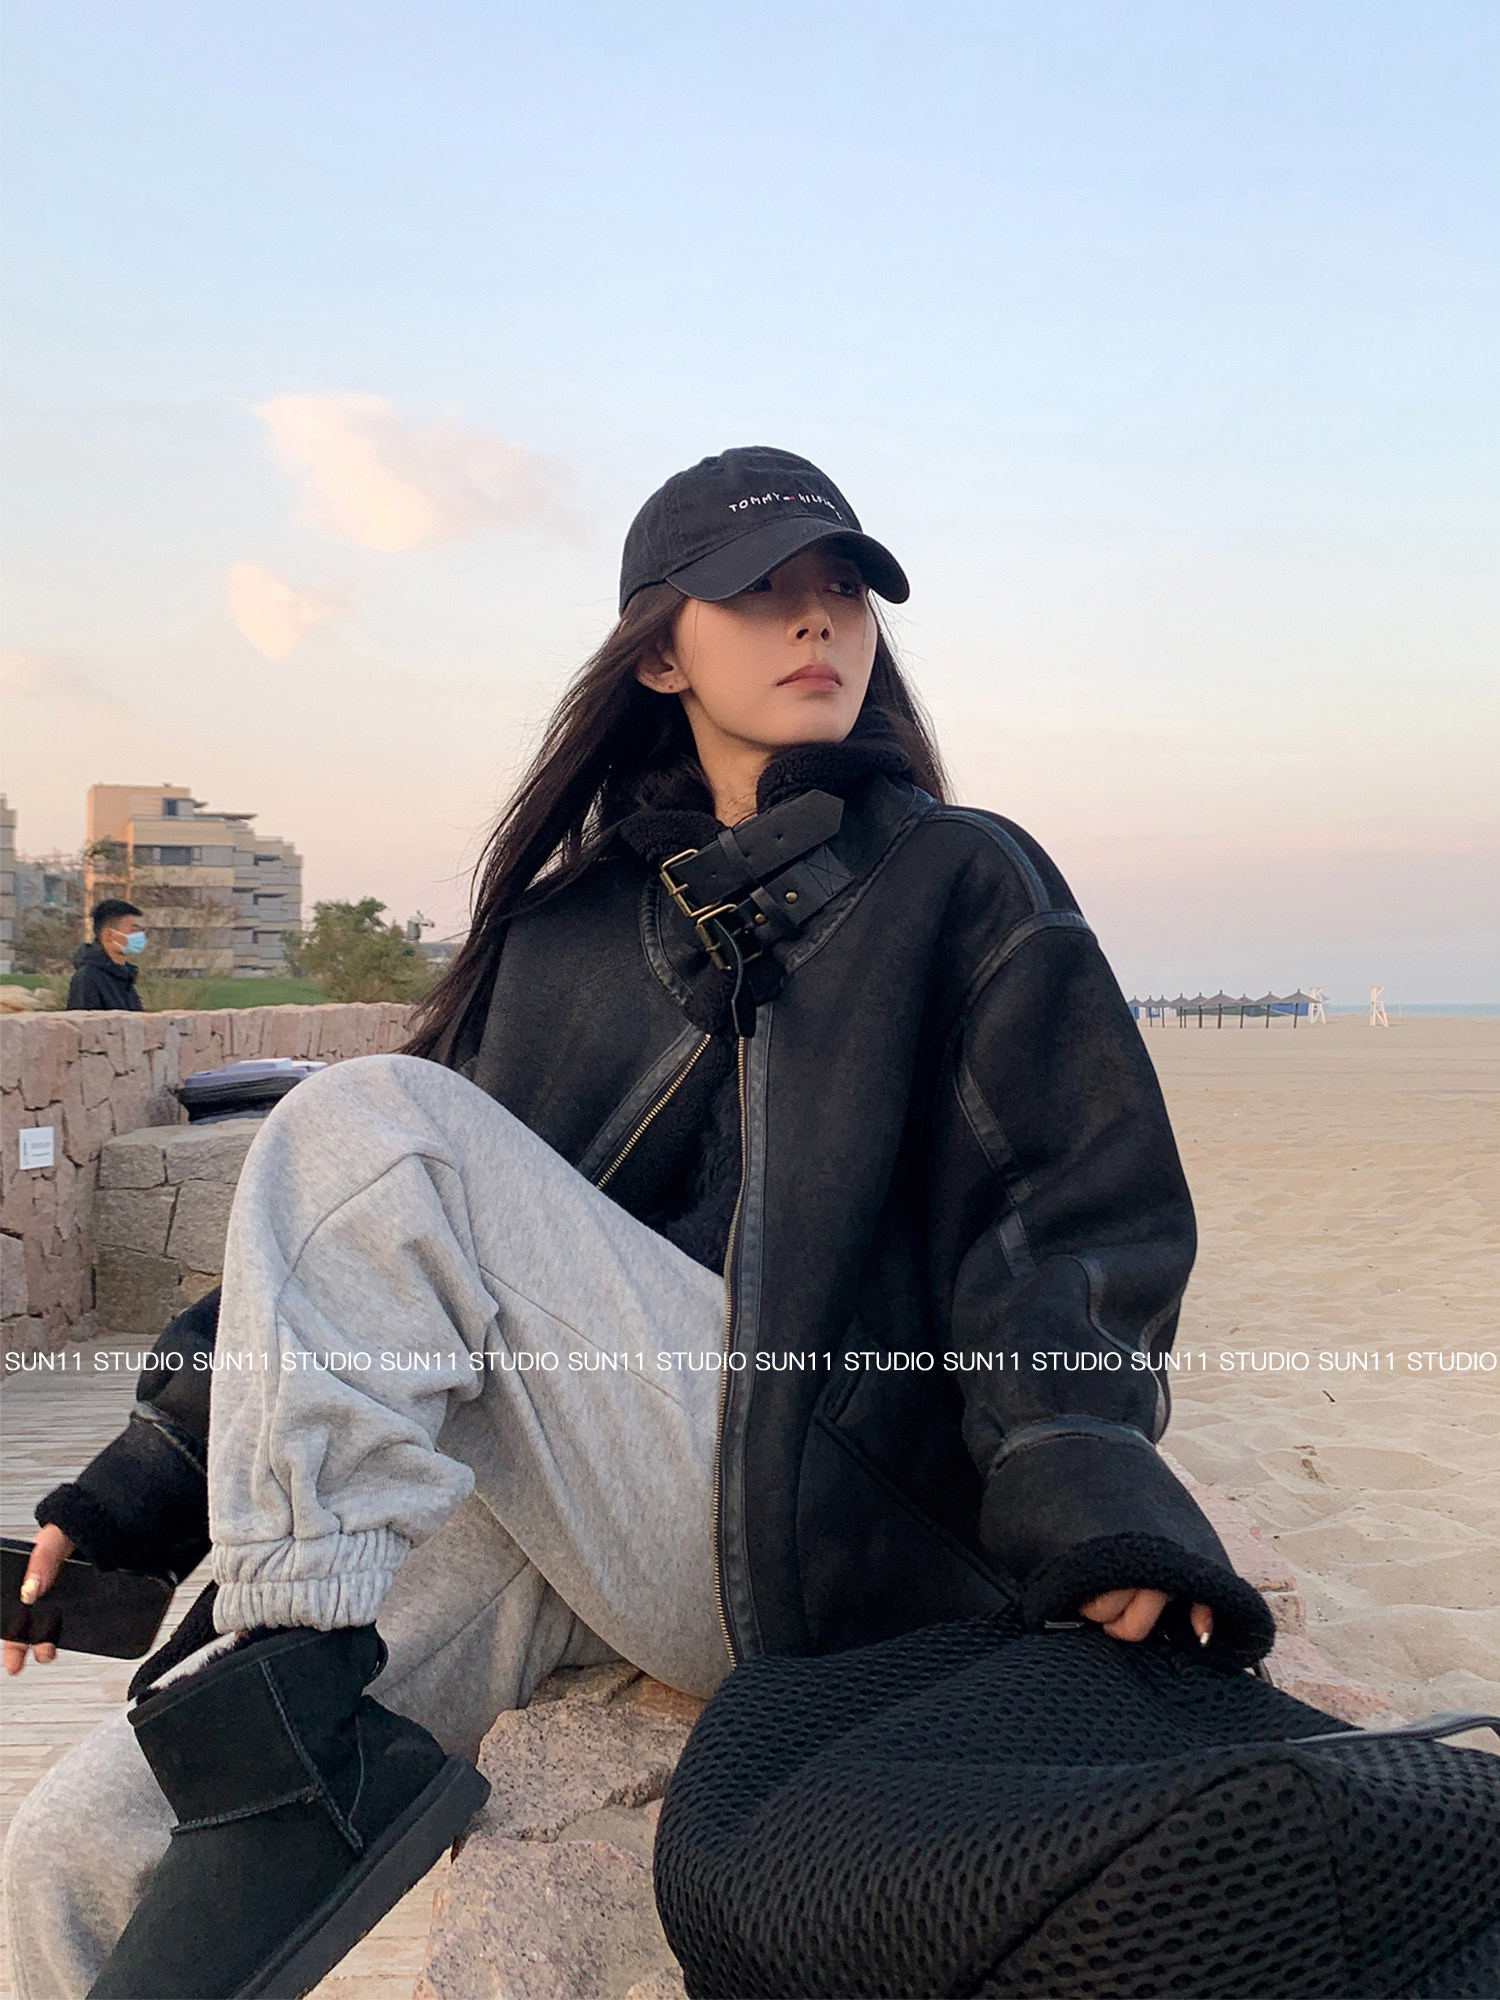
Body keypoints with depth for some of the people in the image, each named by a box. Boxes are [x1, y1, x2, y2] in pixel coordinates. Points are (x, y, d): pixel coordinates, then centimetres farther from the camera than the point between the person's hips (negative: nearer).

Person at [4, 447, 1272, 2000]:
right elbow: (367, 1259, 16)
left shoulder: (964, 884, 8)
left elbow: (1075, 1212, -3)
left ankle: (295, 1705, -14)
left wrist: (1084, 1488, -22)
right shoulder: (565, 924, 18)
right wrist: (143, 1485, 10)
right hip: (548, 1514, 4)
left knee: (364, 1118, -19)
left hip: (801, 1547, -3)